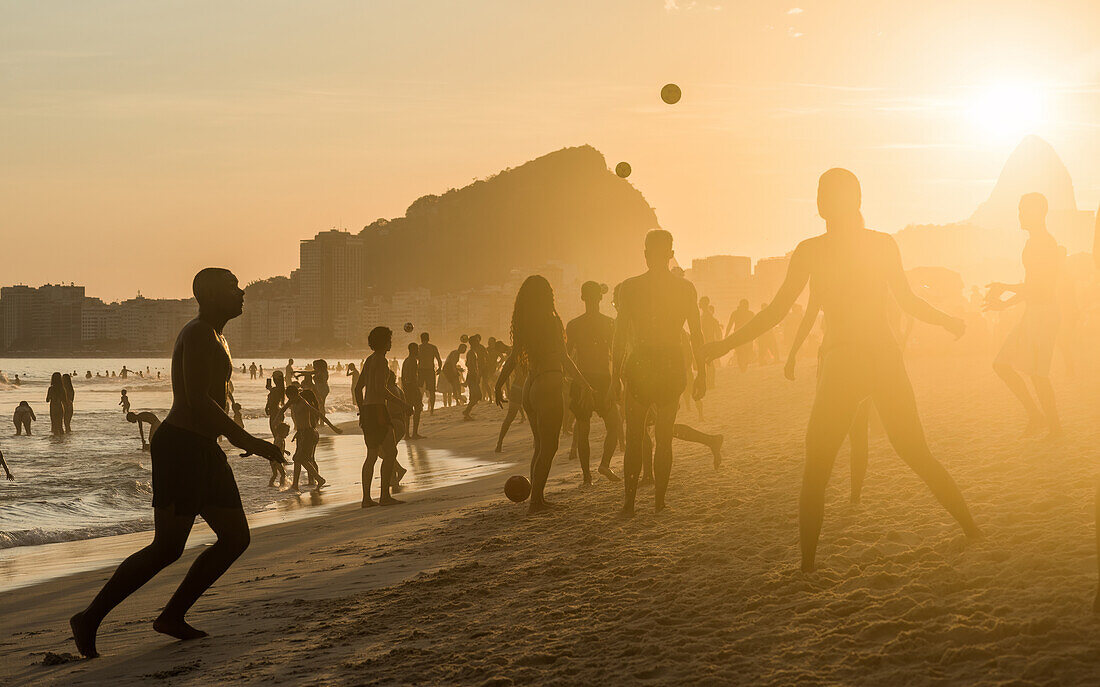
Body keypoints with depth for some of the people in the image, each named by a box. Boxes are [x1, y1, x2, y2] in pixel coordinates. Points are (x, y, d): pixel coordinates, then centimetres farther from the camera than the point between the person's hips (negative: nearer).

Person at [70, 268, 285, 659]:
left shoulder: (215, 339, 18)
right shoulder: (199, 335, -15)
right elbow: (198, 402, -25)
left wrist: (237, 439, 29)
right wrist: (248, 442, -26)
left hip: (202, 449, 11)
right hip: (181, 446, -11)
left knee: (236, 538, 9)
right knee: (167, 548, -10)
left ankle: (173, 615, 13)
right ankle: (90, 619, -1)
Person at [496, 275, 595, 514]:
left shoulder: (523, 323, 8)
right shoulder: (550, 319, -12)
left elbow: (513, 358, 13)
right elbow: (564, 358, -15)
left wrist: (499, 385, 25)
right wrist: (585, 385, -11)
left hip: (530, 387, 7)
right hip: (548, 387, -7)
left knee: (541, 446, 16)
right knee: (548, 447, -2)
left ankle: (538, 499, 19)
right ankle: (536, 501, -5)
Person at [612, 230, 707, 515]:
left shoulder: (629, 287, -5)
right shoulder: (685, 288, 0)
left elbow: (620, 336, -5)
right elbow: (697, 335, 1)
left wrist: (616, 375, 1)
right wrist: (701, 374, 8)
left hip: (638, 367, -1)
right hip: (672, 367, 1)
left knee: (634, 438, 9)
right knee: (664, 438, 11)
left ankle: (629, 500, 1)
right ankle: (659, 500, 10)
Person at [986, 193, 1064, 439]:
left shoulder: (1044, 243, -14)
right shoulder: (1034, 243, 17)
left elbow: (1041, 287, -21)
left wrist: (1006, 288, -14)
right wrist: (1005, 303, 21)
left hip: (1044, 313, -10)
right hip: (1032, 314, 10)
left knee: (1036, 372, -7)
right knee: (1002, 365, 8)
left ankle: (1054, 425, 5)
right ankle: (1036, 415, 13)